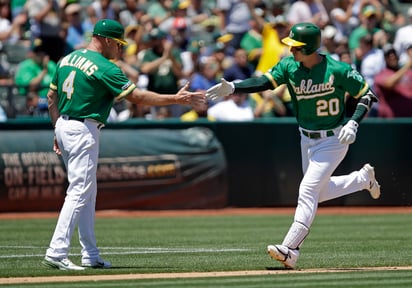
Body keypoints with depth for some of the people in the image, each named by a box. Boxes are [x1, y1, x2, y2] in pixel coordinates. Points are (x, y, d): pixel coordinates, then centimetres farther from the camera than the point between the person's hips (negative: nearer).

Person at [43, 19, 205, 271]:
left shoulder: (67, 60, 11)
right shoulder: (104, 67, -14)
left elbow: (52, 96, 15)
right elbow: (137, 97, -16)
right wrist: (176, 99, -12)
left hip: (63, 125, 9)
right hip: (83, 131, -9)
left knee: (87, 193, 14)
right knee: (79, 192, -9)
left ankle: (90, 256, 15)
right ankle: (57, 252, -17)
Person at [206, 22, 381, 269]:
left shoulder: (337, 70, -21)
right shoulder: (290, 66, -7)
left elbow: (367, 95, -11)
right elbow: (264, 82, -18)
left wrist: (354, 123, -25)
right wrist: (232, 88, -34)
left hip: (333, 140, -7)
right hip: (307, 140, 7)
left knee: (308, 189, -17)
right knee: (320, 192, 20)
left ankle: (290, 249, -19)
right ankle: (363, 178, 45)